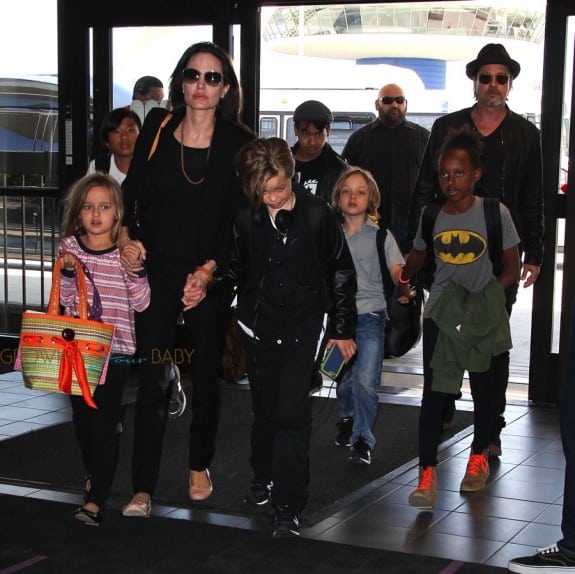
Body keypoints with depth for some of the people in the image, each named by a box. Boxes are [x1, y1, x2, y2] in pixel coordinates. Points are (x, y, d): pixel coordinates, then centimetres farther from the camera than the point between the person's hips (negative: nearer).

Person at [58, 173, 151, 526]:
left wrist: (136, 270, -20)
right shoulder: (70, 247, 2)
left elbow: (141, 303, -5)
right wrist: (67, 273, -16)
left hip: (116, 348, -4)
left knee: (104, 424, -8)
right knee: (82, 418, 17)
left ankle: (96, 500, -5)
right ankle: (94, 474, 41)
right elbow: (66, 302, 1)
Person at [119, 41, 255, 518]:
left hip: (211, 276, 0)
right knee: (153, 378, -5)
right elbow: (133, 191, 8)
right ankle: (143, 489, 0)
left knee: (206, 375, 12)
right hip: (156, 268, 0)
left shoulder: (239, 143, -3)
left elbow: (239, 216, -5)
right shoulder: (157, 129, 2)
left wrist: (211, 268, -15)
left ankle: (200, 467, 32)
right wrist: (128, 237, -9)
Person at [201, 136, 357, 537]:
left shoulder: (317, 214, -9)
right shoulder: (245, 219, -4)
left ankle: (289, 507, -4)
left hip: (305, 327, -3)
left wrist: (343, 329, 2)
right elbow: (234, 270, 9)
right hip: (259, 324, 3)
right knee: (264, 408, 14)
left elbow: (342, 272, 0)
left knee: (292, 413, -9)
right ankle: (265, 477, 37)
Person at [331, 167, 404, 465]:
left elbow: (396, 270, -8)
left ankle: (363, 440, 1)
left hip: (370, 316, -3)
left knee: (365, 381, -12)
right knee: (343, 378, 12)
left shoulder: (380, 234, -1)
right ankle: (348, 419, 41)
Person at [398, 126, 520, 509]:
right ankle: (428, 474, -5)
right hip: (441, 311, 1)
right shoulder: (432, 215, -1)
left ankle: (479, 457, 34)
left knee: (483, 388, 13)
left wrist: (484, 297, -15)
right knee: (434, 391, -6)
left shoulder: (495, 214, -10)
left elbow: (511, 268, -5)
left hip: (484, 315, -1)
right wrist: (403, 283, 9)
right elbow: (417, 257, 18)